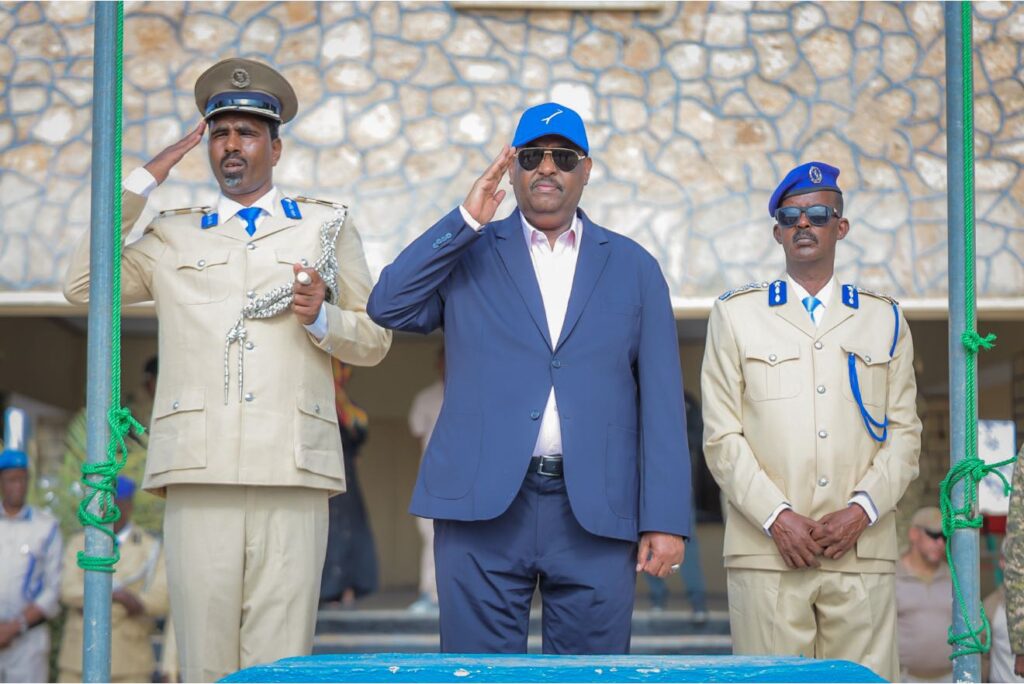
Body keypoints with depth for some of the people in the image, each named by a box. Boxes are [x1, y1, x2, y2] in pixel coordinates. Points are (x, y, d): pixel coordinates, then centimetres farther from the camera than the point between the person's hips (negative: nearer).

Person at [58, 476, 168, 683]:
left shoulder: (151, 548, 2)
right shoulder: (78, 544, 7)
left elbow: (161, 600, -11)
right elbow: (69, 592, -9)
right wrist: (117, 594, -25)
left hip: (129, 661, -2)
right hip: (81, 656, 2)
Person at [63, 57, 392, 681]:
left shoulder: (328, 227, 18)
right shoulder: (174, 237, 21)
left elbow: (374, 341, 17)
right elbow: (83, 285, 9)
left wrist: (323, 318, -6)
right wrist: (143, 182, 11)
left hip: (291, 468, -1)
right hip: (200, 468, 1)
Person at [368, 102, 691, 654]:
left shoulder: (632, 267, 12)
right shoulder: (468, 255, 12)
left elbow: (661, 402, 7)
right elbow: (388, 307, -5)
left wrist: (665, 520, -2)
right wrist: (465, 221, -5)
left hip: (595, 514, 1)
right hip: (483, 506, 0)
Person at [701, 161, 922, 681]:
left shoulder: (885, 319, 16)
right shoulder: (734, 314, 11)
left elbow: (904, 432, 10)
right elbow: (722, 435, 3)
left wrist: (862, 509, -6)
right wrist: (776, 517, -9)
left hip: (863, 552, 1)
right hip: (766, 552, -1)